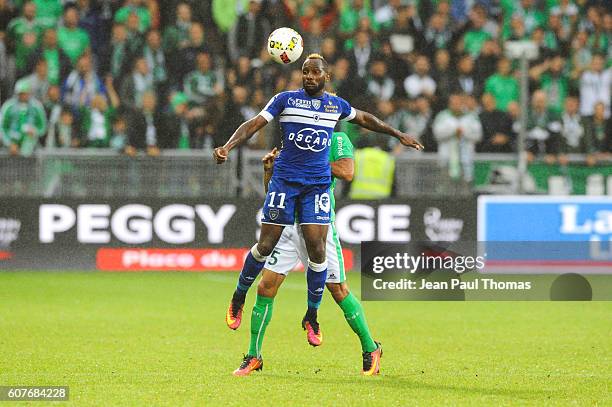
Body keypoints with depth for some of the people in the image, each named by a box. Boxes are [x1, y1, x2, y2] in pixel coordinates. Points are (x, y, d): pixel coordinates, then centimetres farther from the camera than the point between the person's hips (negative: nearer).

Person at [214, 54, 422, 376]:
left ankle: (312, 316, 6)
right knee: (265, 246, -4)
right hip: (284, 180, -2)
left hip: (318, 184, 2)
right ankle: (238, 298, 18)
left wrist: (398, 135, 34)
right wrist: (228, 147, -19)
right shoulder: (285, 100, 0)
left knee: (317, 250, -8)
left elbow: (364, 119, 27)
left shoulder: (337, 105, 9)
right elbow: (255, 124, -4)